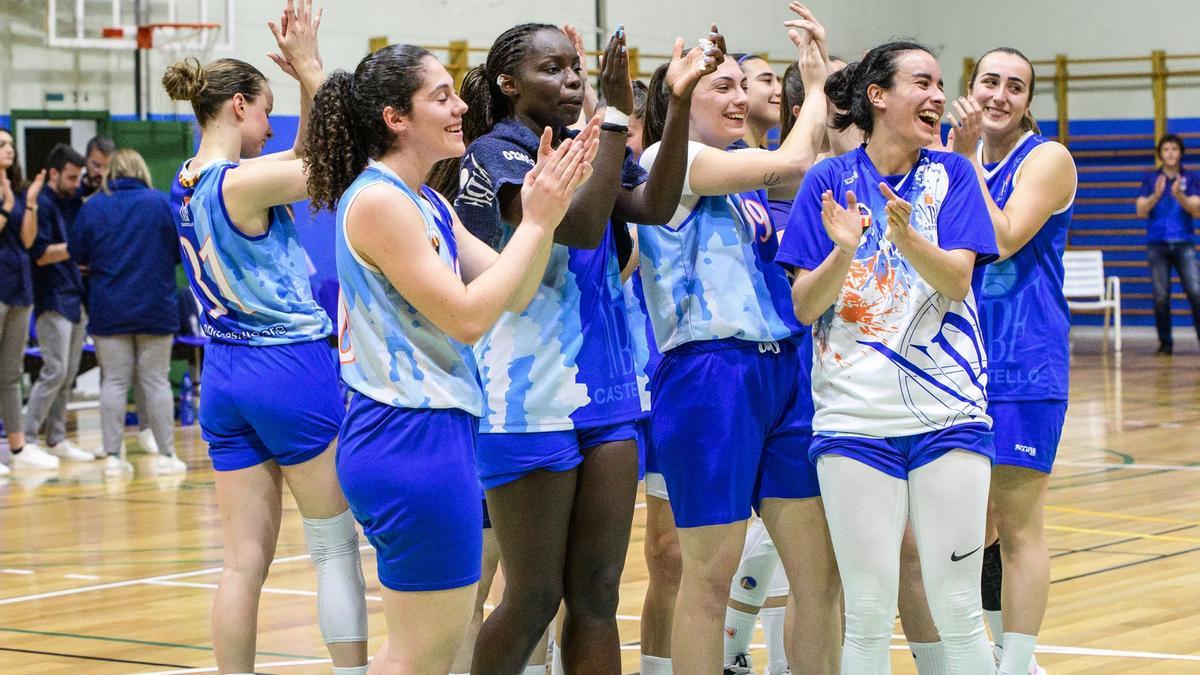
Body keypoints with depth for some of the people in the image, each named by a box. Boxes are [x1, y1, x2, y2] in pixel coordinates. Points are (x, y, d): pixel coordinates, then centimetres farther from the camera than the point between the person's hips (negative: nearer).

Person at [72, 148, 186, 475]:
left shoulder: (92, 207, -1)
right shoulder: (161, 203, -4)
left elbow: (79, 257, 3)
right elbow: (182, 251, 0)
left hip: (108, 310, 1)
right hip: (155, 308, -1)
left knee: (114, 380, 5)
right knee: (156, 380, 4)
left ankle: (113, 455, 2)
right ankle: (166, 454, 4)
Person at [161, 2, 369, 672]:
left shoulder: (188, 183, 8)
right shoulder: (243, 181, -16)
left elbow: (307, 160, 17)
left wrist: (305, 81, 9)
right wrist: (312, 70, -8)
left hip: (224, 373, 7)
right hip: (294, 368, -7)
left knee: (246, 560, 7)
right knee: (337, 546, 3)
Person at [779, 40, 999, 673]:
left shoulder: (950, 174, 6)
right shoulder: (831, 180, 4)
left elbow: (957, 279, -8)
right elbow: (804, 308, -1)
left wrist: (904, 235, -27)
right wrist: (844, 250, -20)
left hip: (947, 412, 0)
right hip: (855, 416, 0)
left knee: (957, 609, 0)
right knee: (868, 612, 1)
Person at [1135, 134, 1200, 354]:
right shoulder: (1151, 179, 7)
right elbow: (1141, 211, -2)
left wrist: (1179, 195, -23)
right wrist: (1156, 195, -20)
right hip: (1157, 243, 1)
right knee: (1161, 296, -2)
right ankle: (1165, 342, 7)